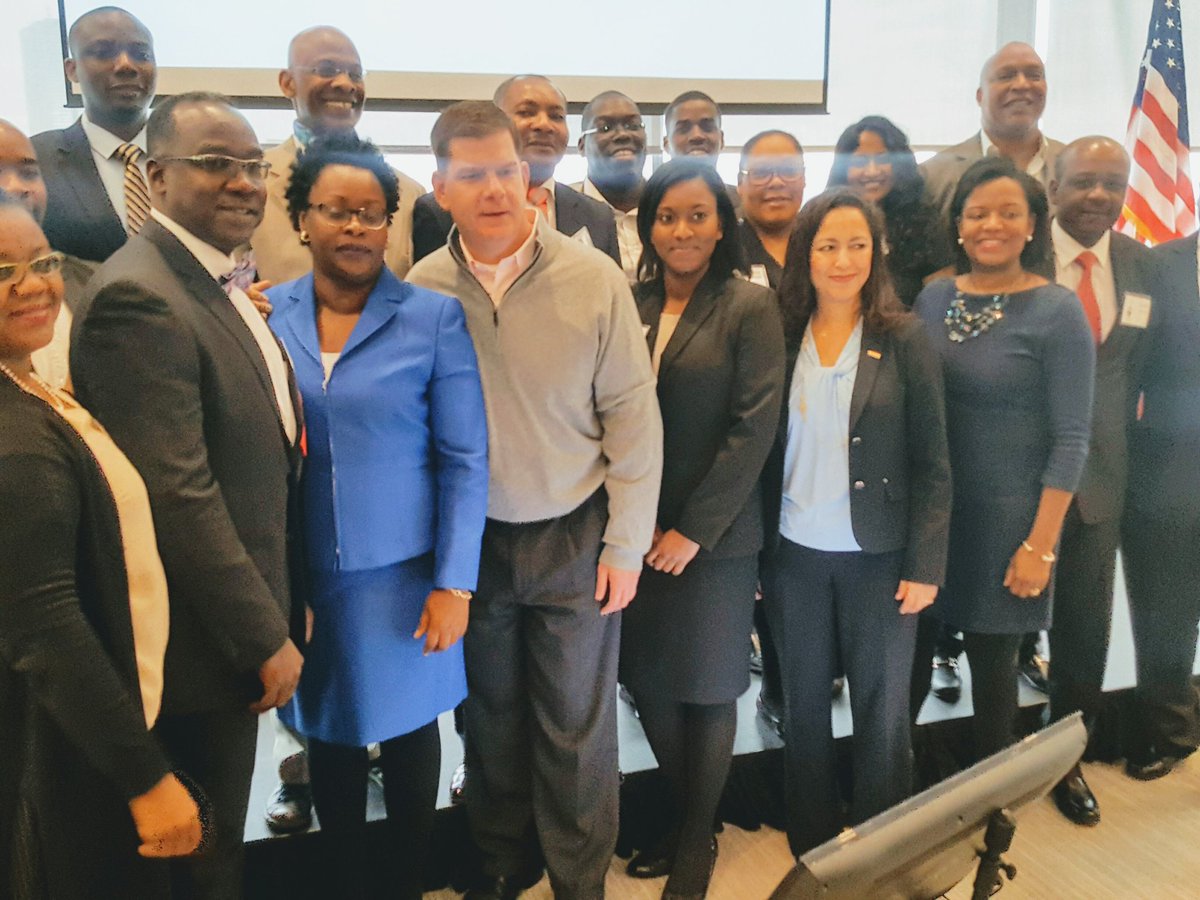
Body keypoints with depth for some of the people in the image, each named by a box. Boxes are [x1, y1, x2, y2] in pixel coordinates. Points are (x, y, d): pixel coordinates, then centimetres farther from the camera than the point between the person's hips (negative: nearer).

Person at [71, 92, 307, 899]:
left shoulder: (224, 282, 9)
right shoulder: (138, 298, -22)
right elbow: (179, 497, -26)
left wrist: (284, 608, 13)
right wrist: (268, 640, -18)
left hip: (245, 626, 9)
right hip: (205, 646, -8)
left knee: (218, 833, 25)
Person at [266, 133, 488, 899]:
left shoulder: (435, 317, -9)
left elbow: (465, 460, -9)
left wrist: (455, 583, -11)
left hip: (402, 575, -2)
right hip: (301, 577, 3)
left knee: (408, 735, 15)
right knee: (329, 739, 19)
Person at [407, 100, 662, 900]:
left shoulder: (595, 279, -10)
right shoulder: (422, 289, -4)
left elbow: (633, 417, -8)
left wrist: (626, 543, -7)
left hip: (574, 537, -2)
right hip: (470, 541, 3)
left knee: (578, 729, 9)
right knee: (492, 720, 19)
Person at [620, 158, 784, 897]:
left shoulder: (751, 307, -7)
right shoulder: (629, 305, 4)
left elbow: (755, 426, -13)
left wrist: (694, 529, -14)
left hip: (716, 536, -4)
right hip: (638, 530, 4)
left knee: (707, 689, 9)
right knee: (649, 682, 12)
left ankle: (698, 840, 30)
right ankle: (687, 818, 35)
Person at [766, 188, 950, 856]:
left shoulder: (904, 339, -4)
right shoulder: (782, 338, 1)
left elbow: (932, 464, -4)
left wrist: (925, 566, -8)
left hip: (879, 558, -2)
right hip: (795, 556, 2)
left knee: (882, 713, 9)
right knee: (805, 708, 14)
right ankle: (812, 848, 32)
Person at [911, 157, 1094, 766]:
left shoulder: (1058, 312, -9)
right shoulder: (933, 298, 3)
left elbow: (1070, 439, -10)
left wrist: (1039, 545, -13)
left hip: (1004, 515, -3)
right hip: (925, 510, 4)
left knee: (992, 662, 10)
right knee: (908, 652, 10)